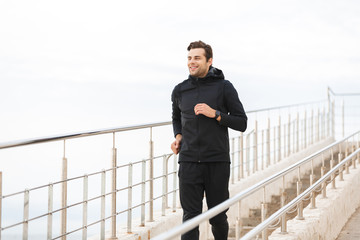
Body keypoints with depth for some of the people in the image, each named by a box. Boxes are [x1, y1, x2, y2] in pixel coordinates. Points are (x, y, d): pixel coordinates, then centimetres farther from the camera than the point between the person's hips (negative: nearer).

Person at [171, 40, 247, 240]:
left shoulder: (224, 88, -1)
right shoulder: (180, 91, 8)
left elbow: (242, 123, -1)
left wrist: (215, 114, -15)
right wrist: (178, 137, 8)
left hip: (218, 163, -1)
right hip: (189, 163, 2)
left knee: (218, 217, 7)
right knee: (190, 216, -6)